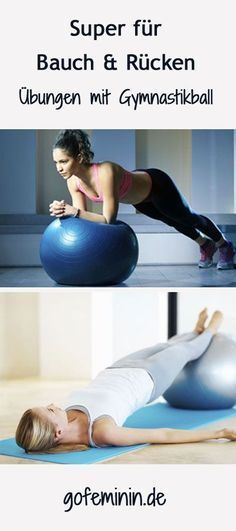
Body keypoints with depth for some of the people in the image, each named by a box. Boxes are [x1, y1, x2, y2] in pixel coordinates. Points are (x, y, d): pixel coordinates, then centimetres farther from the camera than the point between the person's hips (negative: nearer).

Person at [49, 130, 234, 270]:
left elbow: (109, 219, -45)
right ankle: (205, 245, 62)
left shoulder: (105, 172, -46)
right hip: (138, 197, 6)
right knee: (173, 221, 32)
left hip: (157, 185, -6)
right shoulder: (73, 181, -25)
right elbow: (82, 215, -18)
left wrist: (74, 211, -51)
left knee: (189, 218, 22)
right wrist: (66, 211, -37)